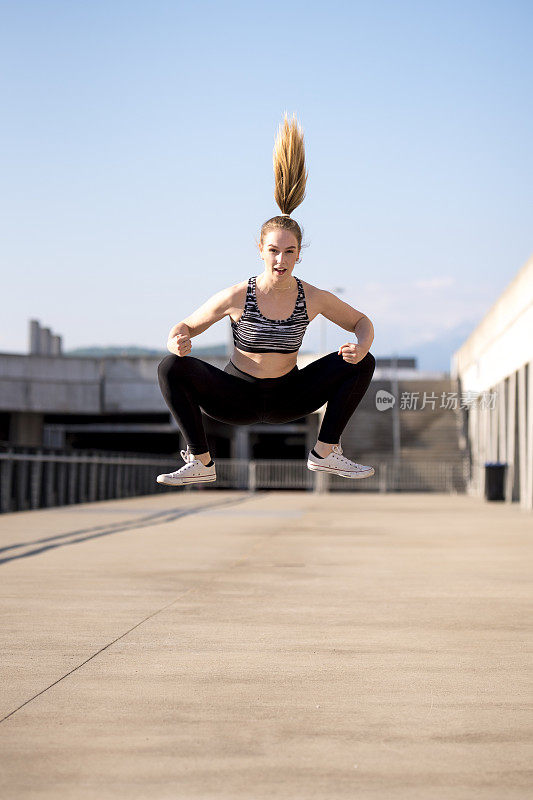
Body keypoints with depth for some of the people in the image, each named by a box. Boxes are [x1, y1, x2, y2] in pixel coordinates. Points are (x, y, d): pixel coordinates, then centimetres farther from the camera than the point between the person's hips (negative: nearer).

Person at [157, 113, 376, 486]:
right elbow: (187, 325, -4)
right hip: (236, 398, -2)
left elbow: (362, 322, 5)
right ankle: (201, 463, -17)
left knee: (363, 363, -13)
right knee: (171, 367, -26)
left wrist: (361, 346, -19)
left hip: (287, 399, 2)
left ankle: (326, 452, -5)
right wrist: (178, 340, -29)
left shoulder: (314, 298, -9)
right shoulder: (237, 296, -14)